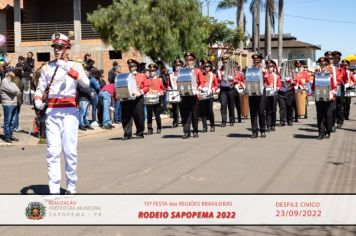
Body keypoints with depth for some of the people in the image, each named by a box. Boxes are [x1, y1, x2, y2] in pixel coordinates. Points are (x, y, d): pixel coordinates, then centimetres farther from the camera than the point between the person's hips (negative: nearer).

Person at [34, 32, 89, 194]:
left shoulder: (75, 65, 5)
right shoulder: (47, 68, 12)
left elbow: (86, 83, -14)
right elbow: (40, 89, 13)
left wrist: (68, 68, -23)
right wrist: (38, 100, -9)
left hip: (69, 112, -2)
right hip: (52, 112, 2)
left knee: (70, 150, -4)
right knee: (53, 151, -3)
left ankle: (71, 187, 10)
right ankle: (54, 190, -1)